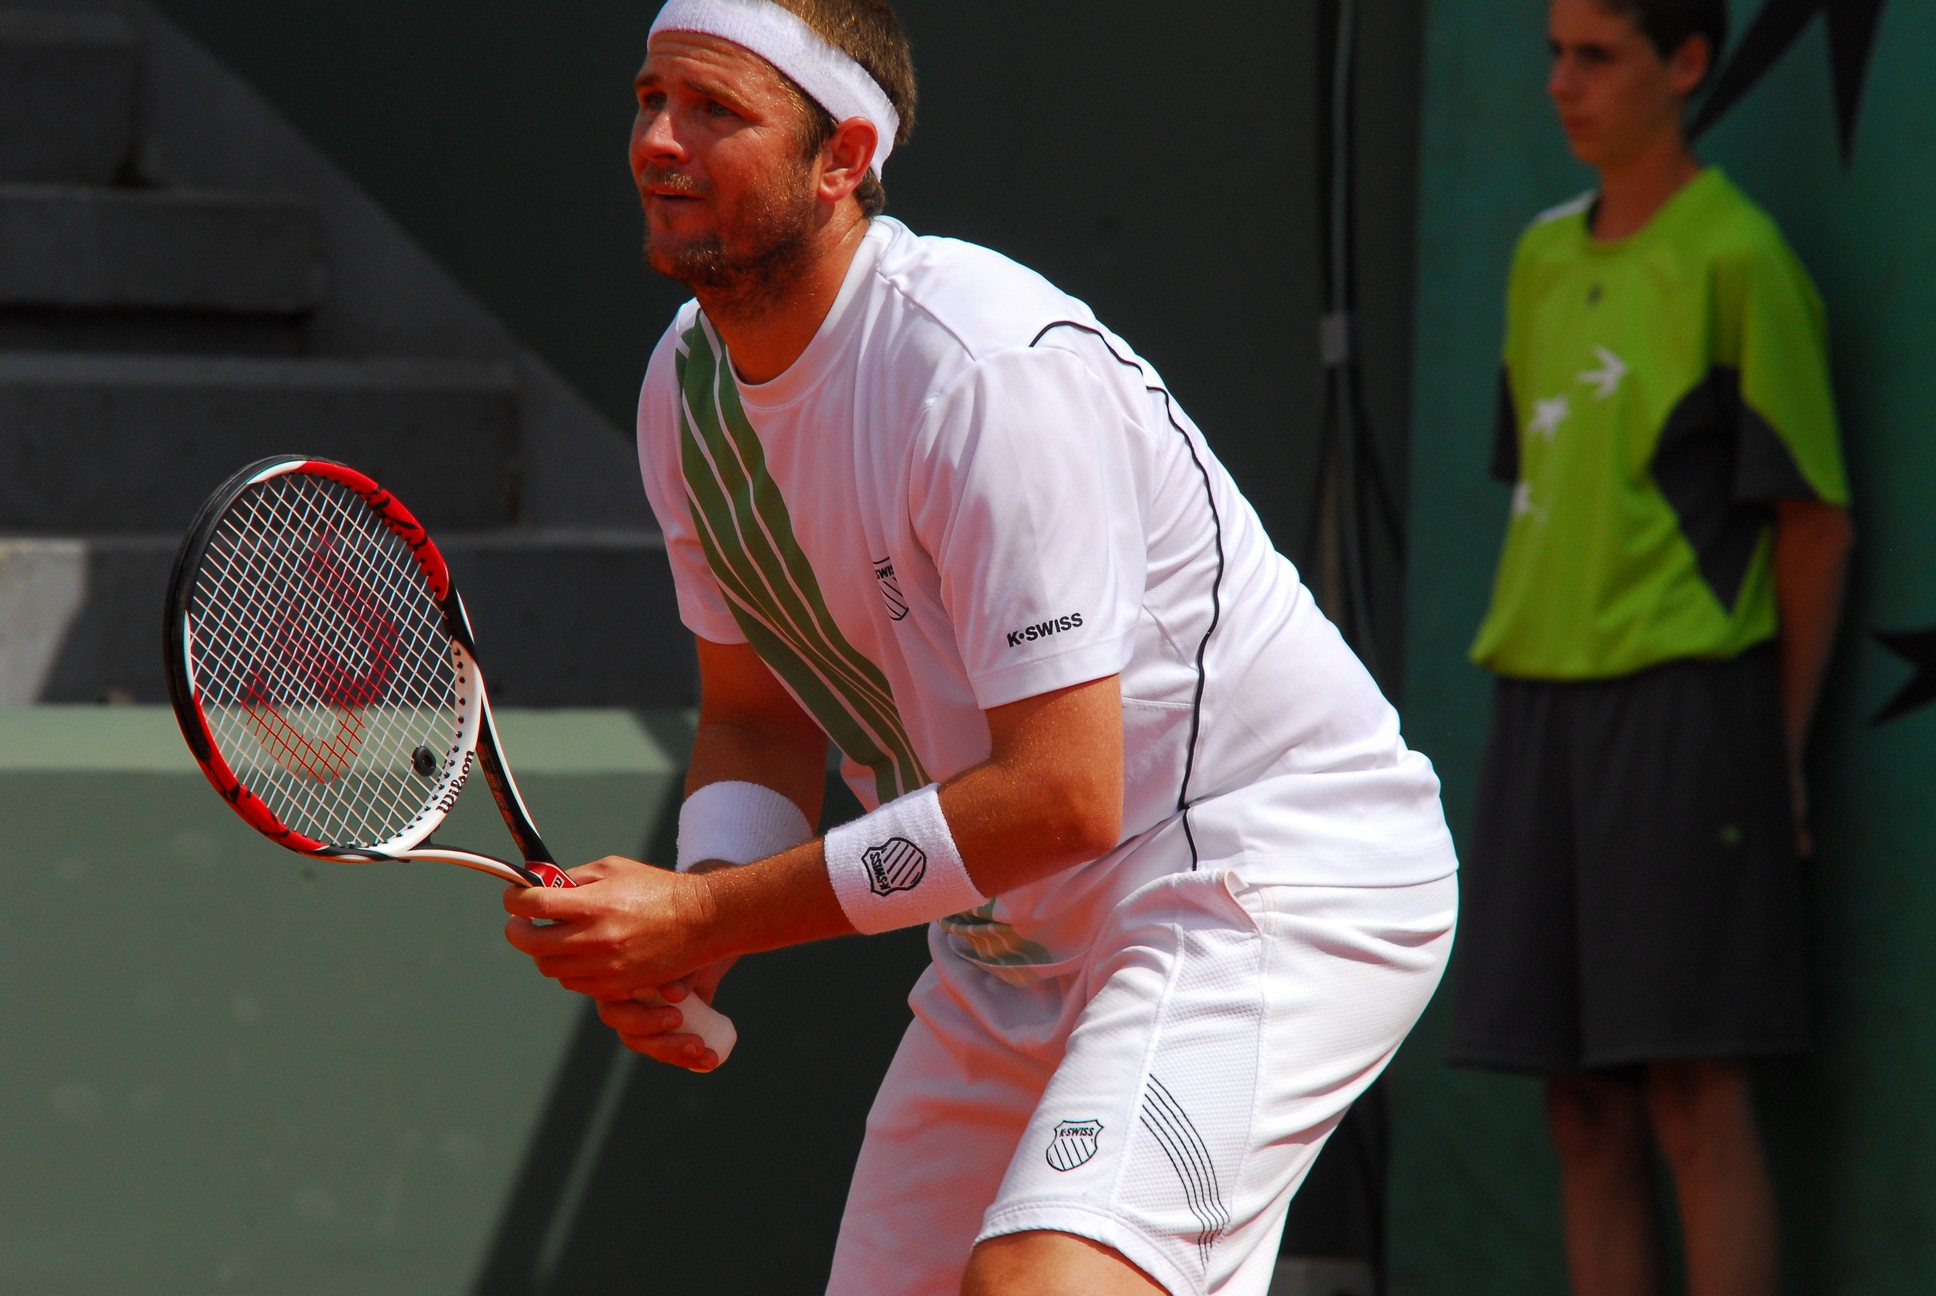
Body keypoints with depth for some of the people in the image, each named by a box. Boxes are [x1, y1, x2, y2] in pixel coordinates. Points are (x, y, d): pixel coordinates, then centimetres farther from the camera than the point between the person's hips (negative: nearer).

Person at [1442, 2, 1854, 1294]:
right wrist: (1531, 724, 12)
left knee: (1693, 1089, -9)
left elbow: (1816, 519, -5)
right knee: (1583, 1107, 6)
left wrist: (1779, 750, -4)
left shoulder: (1737, 258, -6)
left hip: (1684, 705, -7)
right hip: (1541, 707, 7)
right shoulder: (1544, 259, 16)